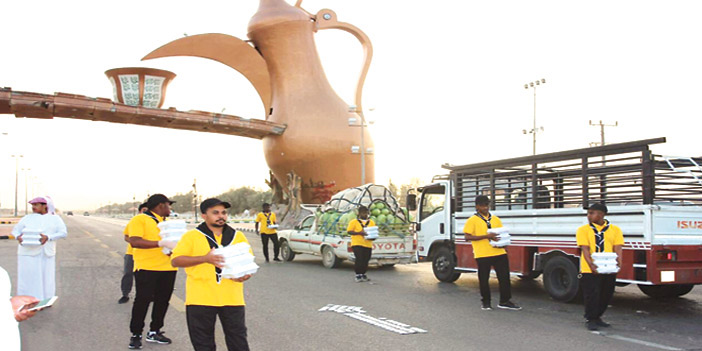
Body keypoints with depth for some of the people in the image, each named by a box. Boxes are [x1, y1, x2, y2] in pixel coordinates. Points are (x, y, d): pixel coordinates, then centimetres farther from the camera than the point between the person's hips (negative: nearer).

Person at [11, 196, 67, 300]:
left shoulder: (55, 219, 7)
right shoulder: (27, 218, 10)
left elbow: (63, 232, -2)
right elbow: (15, 230, 12)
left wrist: (48, 237, -19)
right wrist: (18, 237, -12)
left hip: (47, 254, 0)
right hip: (28, 253, 0)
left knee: (46, 279, 0)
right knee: (27, 278, -3)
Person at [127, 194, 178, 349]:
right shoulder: (140, 219, -6)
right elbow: (134, 241, -19)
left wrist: (175, 245, 4)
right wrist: (162, 243, -25)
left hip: (168, 268, 7)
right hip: (146, 268, -7)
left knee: (162, 300, 10)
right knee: (142, 300, -2)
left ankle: (154, 332, 22)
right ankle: (136, 334, 11)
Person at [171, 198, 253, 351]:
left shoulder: (238, 236, 12)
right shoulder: (192, 236, 3)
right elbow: (175, 260, -6)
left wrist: (246, 274, -7)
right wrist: (205, 258, -19)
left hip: (232, 298, 2)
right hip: (200, 298, -1)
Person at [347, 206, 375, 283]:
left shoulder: (372, 222, 16)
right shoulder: (354, 222, 2)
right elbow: (349, 231, -4)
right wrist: (359, 233, -17)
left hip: (368, 244, 4)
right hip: (357, 244, -4)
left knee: (366, 260, 6)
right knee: (359, 260, -11)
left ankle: (363, 274, 20)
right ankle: (358, 275, -3)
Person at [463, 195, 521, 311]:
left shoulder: (496, 219, 14)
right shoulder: (472, 220, -2)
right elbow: (467, 237, -11)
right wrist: (486, 236, -18)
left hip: (499, 252, 4)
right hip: (482, 255, -4)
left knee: (504, 277, 5)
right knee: (484, 279, 5)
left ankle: (505, 301, 18)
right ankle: (486, 302, 21)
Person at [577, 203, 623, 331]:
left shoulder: (615, 230, 8)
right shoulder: (583, 230, 2)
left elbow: (617, 248, -1)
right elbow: (585, 249, -9)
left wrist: (619, 262, -20)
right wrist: (591, 264, -24)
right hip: (590, 270, -3)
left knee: (606, 295, 13)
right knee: (592, 295, -3)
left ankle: (597, 317, 32)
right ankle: (590, 320, 12)